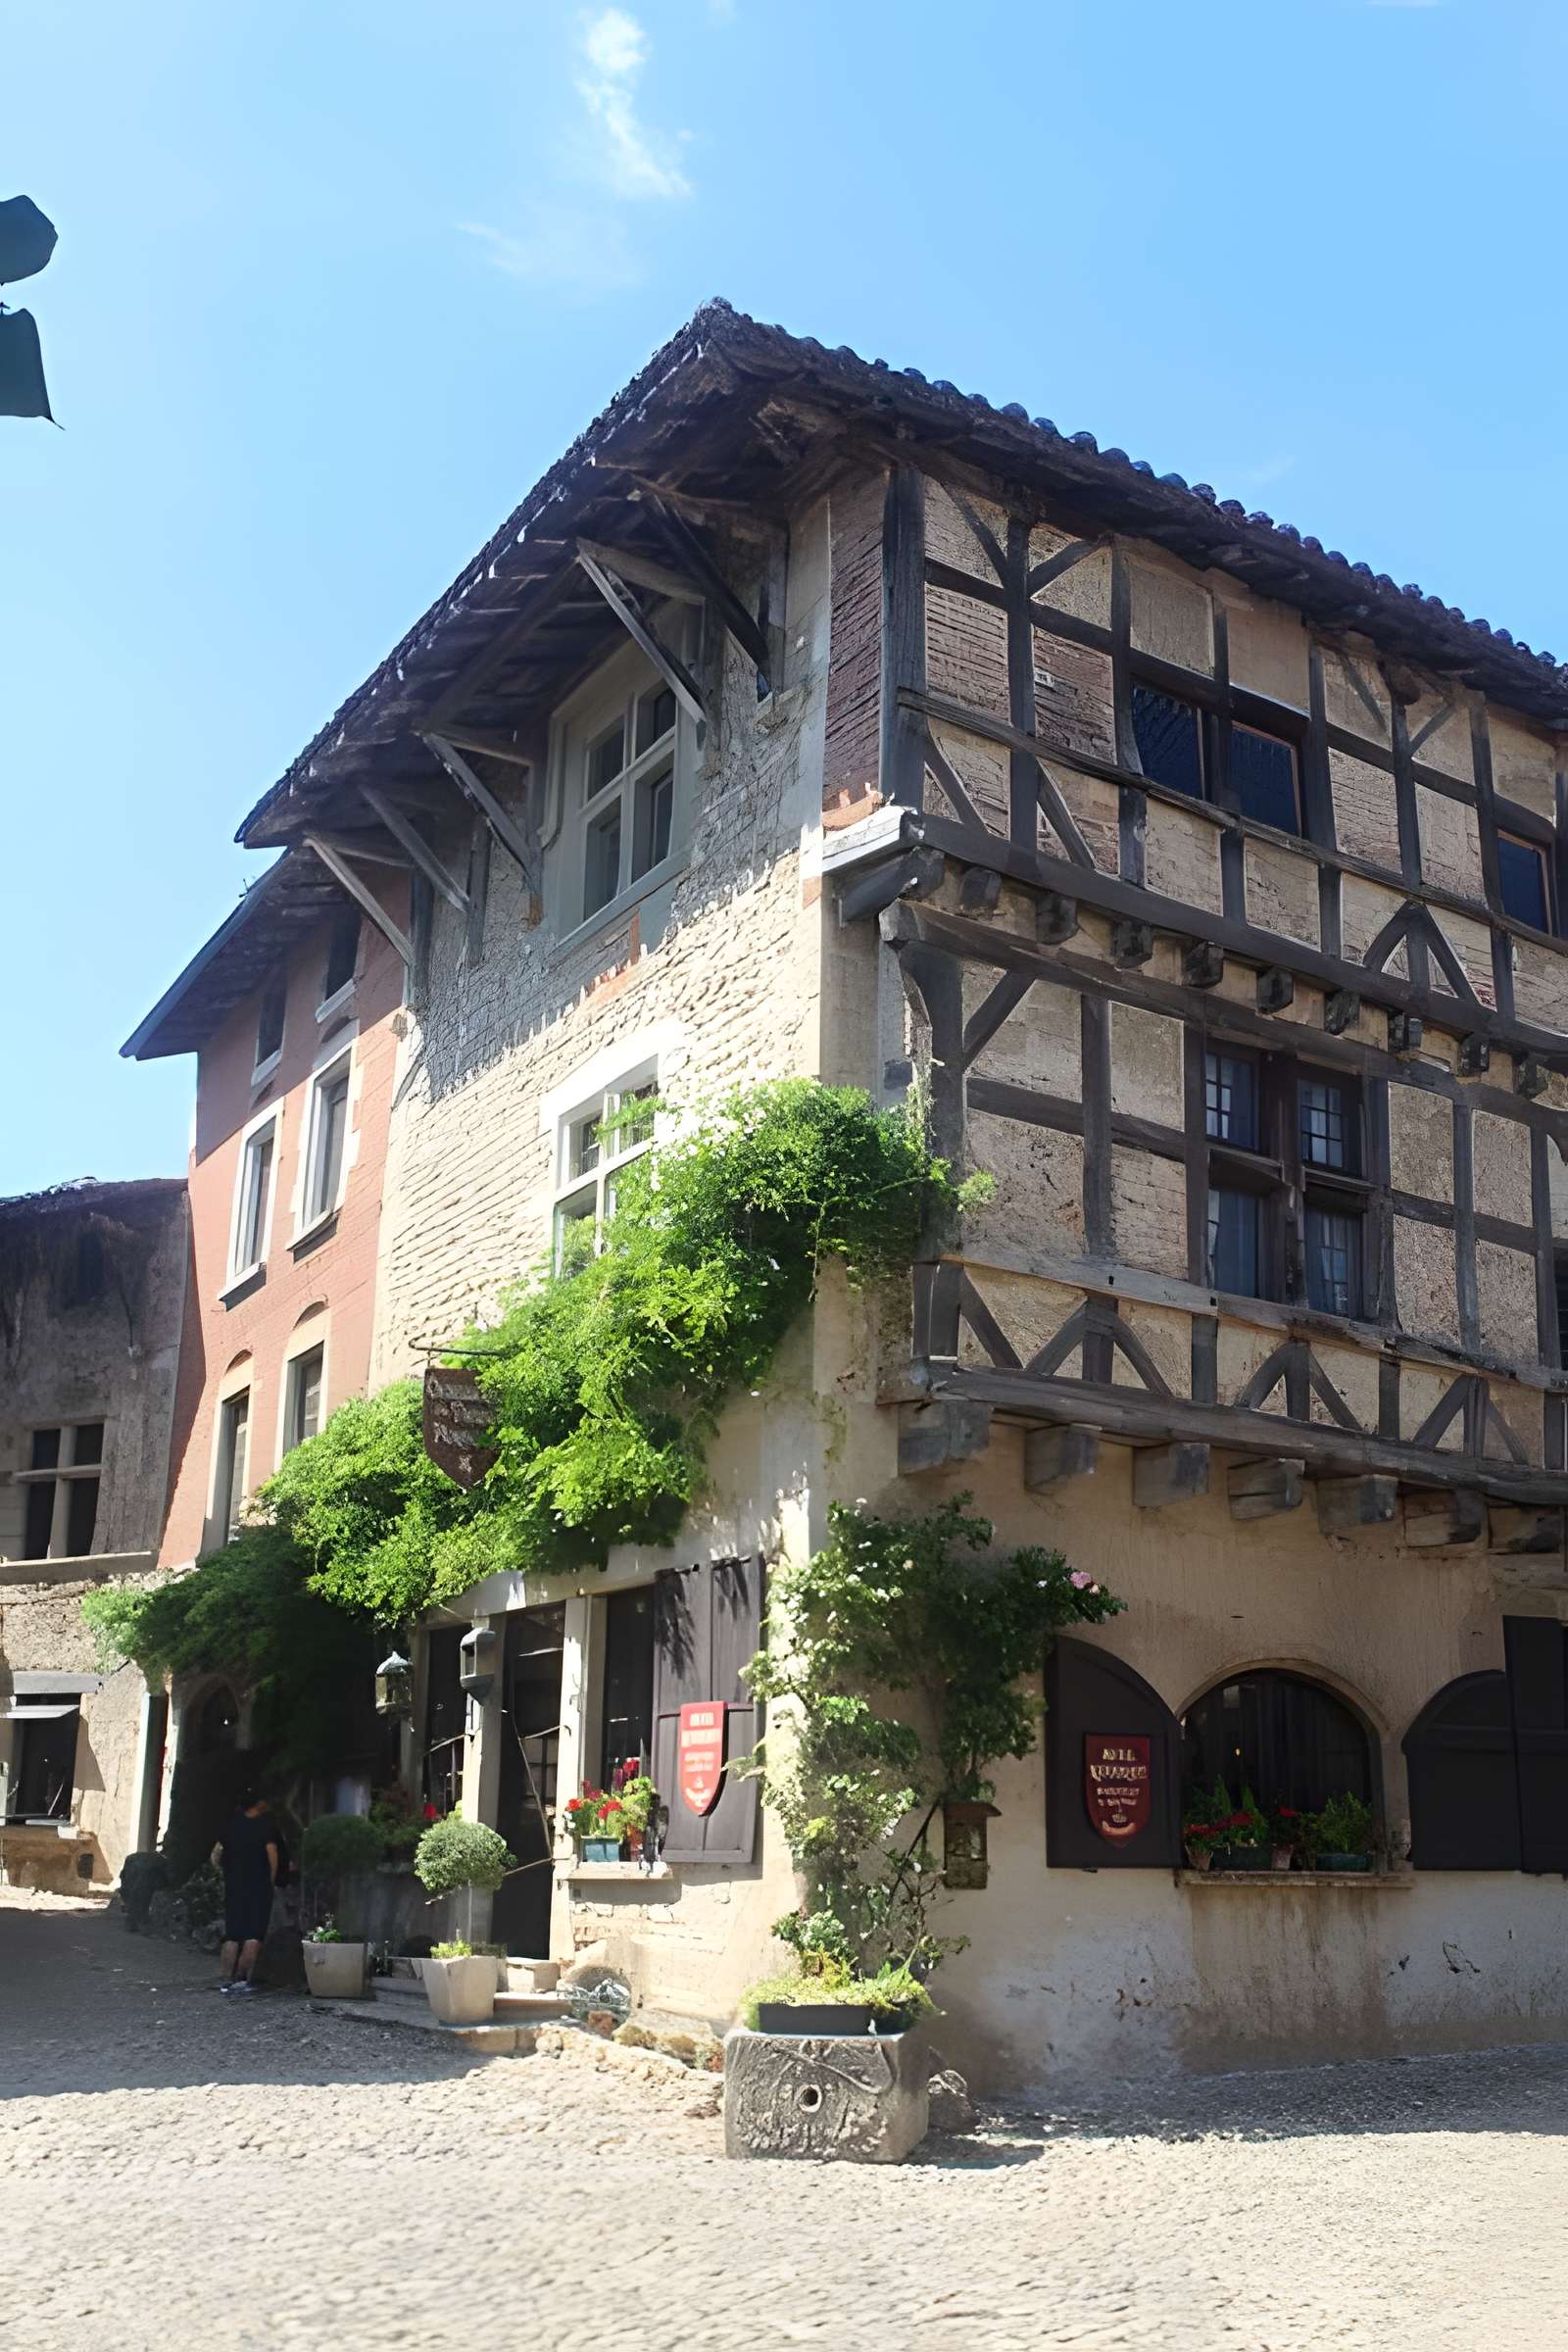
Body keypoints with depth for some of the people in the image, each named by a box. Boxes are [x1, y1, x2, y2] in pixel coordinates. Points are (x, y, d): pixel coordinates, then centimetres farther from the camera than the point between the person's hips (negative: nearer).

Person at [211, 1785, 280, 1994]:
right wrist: (271, 1880, -2)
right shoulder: (266, 1824, -4)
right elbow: (272, 1852, -12)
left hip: (233, 1887, 4)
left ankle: (227, 1980, 5)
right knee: (254, 1936, -1)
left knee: (232, 1936, 8)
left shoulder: (232, 1824, 8)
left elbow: (216, 1854, 8)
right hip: (259, 1886, -4)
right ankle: (240, 1979, -9)